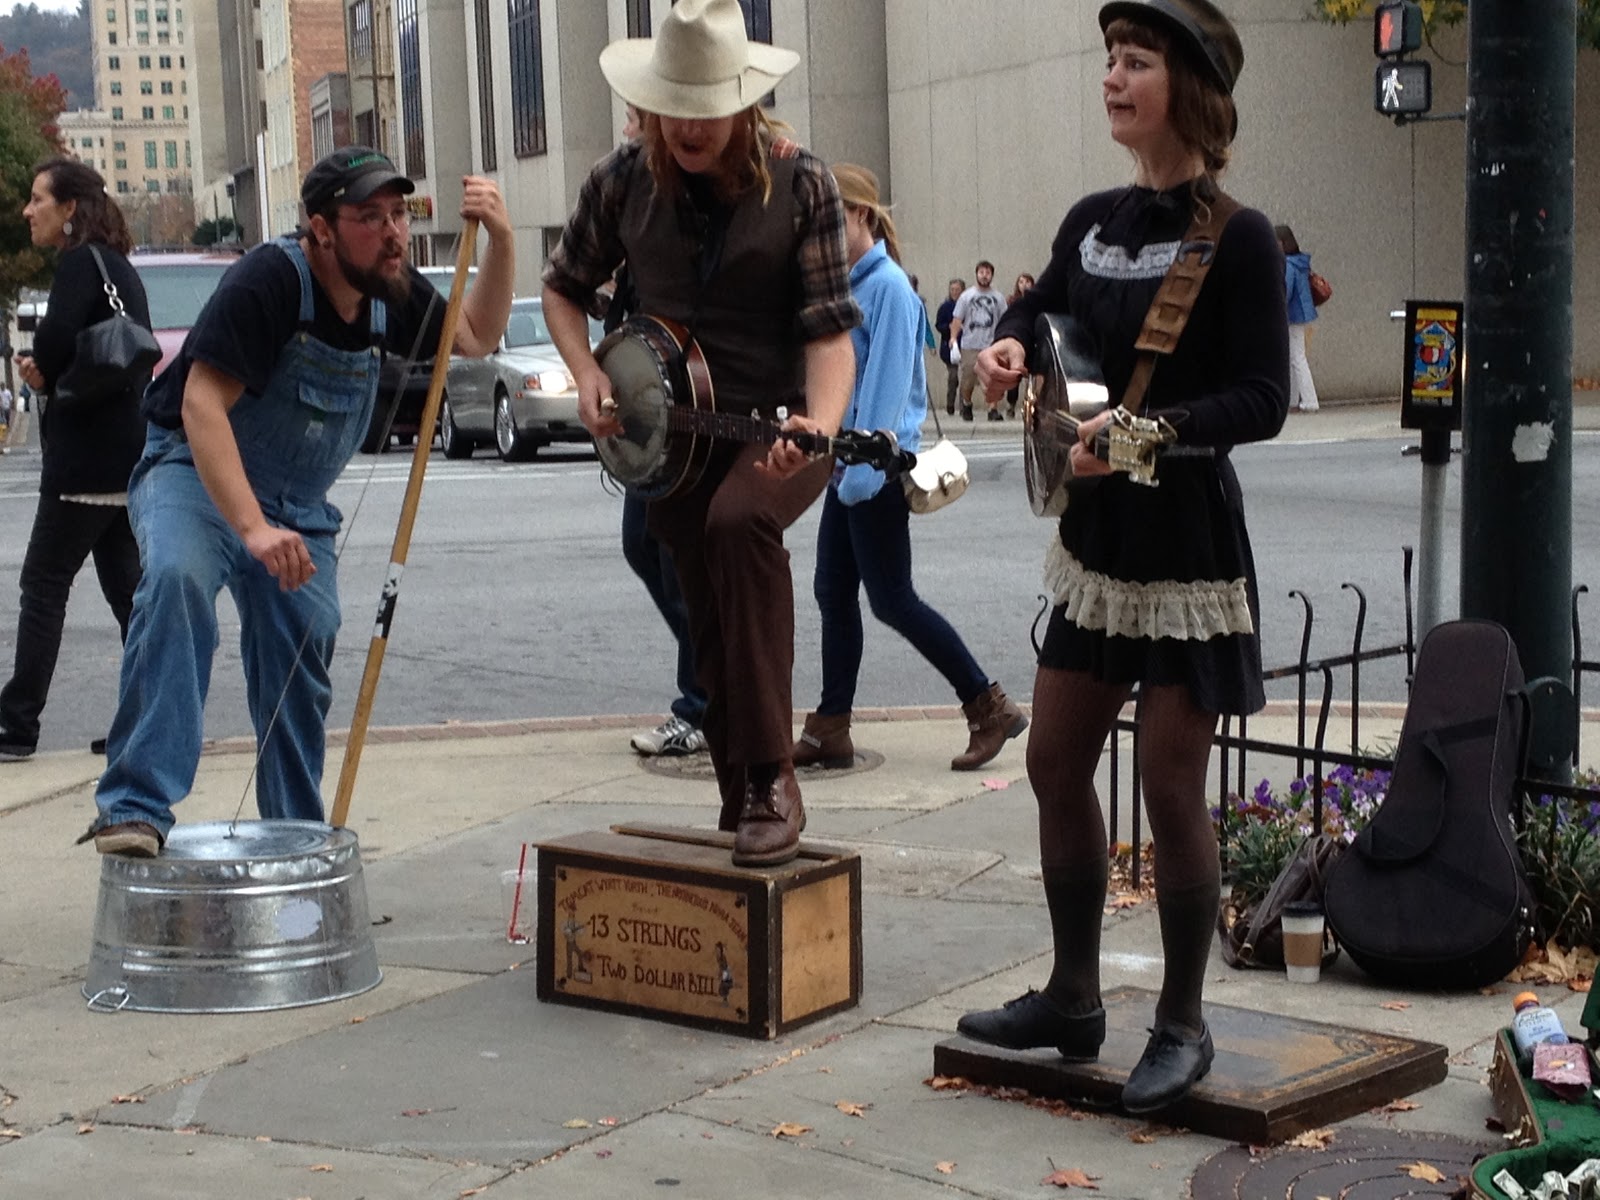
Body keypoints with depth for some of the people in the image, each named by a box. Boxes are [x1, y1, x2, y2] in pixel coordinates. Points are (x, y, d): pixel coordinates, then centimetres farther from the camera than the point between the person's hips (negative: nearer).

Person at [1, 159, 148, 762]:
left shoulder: (79, 263, -11)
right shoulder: (118, 266, 17)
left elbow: (55, 338, -26)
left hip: (88, 458, -9)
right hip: (129, 455, 9)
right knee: (125, 584, 11)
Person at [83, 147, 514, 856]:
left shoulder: (392, 293, -1)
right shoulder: (269, 280, -24)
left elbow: (477, 336, 15)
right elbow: (202, 406, -31)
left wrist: (500, 241, -4)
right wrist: (253, 528, -41)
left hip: (298, 507, 7)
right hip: (195, 474, -7)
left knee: (301, 658, 4)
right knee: (177, 579, -34)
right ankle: (135, 809, -38)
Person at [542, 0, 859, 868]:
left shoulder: (800, 186, -11)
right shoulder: (622, 183, -2)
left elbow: (828, 327, -15)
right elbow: (564, 288, 13)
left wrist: (819, 427, -33)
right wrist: (586, 376, -5)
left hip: (781, 426, -4)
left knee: (738, 522, -35)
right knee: (713, 637, 9)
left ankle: (772, 782, -31)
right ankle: (740, 807, 29)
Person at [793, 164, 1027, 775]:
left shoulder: (888, 286, -15)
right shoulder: (844, 286, 12)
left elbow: (887, 382, -20)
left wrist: (865, 466, -23)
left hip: (880, 467, -9)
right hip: (849, 465, 9)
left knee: (891, 600, -3)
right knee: (833, 593, 9)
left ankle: (990, 708, 6)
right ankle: (830, 730, 15)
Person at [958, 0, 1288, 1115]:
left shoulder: (1238, 238, -13)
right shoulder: (1093, 221, 8)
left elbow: (1263, 399, -16)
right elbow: (1038, 312, 24)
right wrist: (1008, 346, 2)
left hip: (1189, 543, -7)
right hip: (1096, 537, 7)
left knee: (1172, 787, -1)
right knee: (1056, 763, 11)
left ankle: (1183, 1027, 14)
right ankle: (1073, 998, 26)